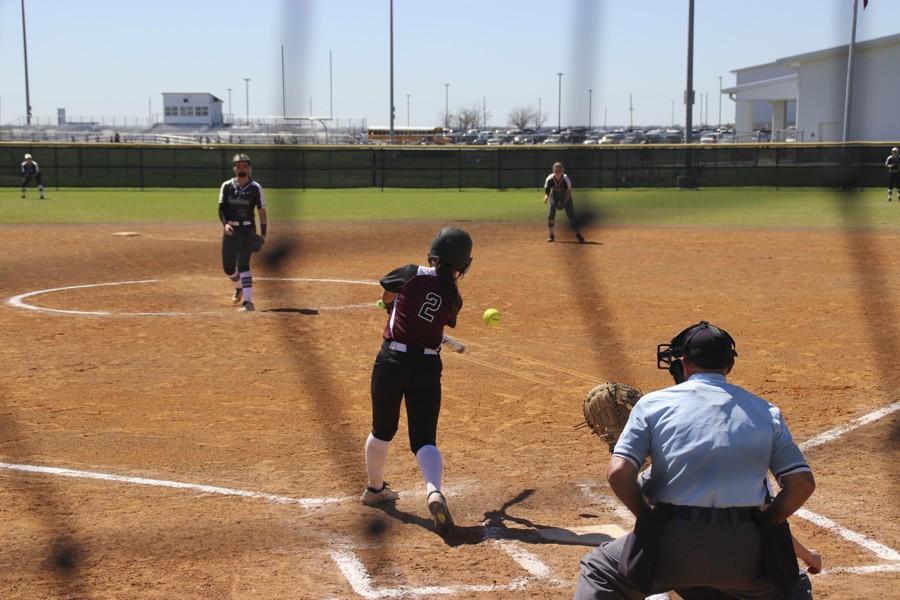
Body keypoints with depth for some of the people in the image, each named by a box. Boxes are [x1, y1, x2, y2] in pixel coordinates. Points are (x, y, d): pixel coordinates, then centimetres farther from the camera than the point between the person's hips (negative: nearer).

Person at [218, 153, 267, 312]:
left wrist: (263, 233, -4)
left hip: (247, 229, -4)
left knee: (243, 264, -16)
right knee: (228, 267, 10)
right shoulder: (226, 186, 3)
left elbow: (262, 211, 0)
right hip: (230, 229, 4)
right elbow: (221, 208, 3)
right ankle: (239, 287, 42)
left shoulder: (255, 188, -3)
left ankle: (248, 301, -17)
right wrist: (225, 224, -15)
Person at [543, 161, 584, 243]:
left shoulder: (566, 179, -27)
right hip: (554, 198, 2)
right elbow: (546, 189, -13)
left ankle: (578, 234, 2)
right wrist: (546, 196, -36)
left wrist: (563, 203, -34)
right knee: (550, 216, -8)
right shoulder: (549, 179, -21)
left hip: (565, 199, -2)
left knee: (571, 216, -8)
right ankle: (551, 235, 9)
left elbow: (569, 192, -24)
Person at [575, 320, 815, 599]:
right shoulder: (766, 412, 12)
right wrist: (762, 524, 14)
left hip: (673, 547, -2)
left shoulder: (654, 403, 6)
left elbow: (618, 473, -5)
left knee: (598, 569, 22)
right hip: (744, 554, 2)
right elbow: (802, 483, 5)